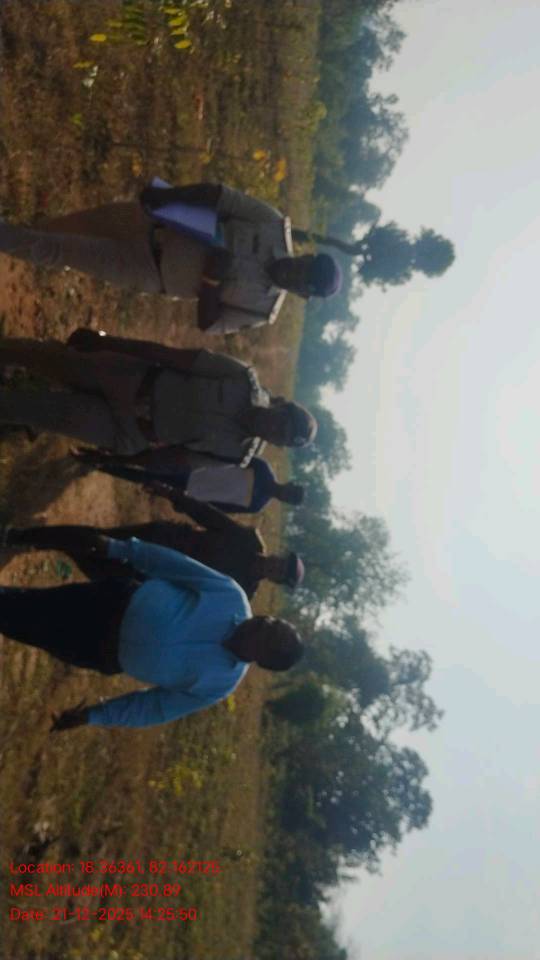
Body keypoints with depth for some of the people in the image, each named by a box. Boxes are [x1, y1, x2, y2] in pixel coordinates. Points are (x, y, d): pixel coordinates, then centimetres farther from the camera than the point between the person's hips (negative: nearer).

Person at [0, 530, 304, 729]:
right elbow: (176, 563, -10)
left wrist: (93, 716, -8)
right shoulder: (232, 596, -19)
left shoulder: (220, 683, -20)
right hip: (119, 595, 1)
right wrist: (118, 548, -10)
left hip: (105, 652, -1)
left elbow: (156, 707, -11)